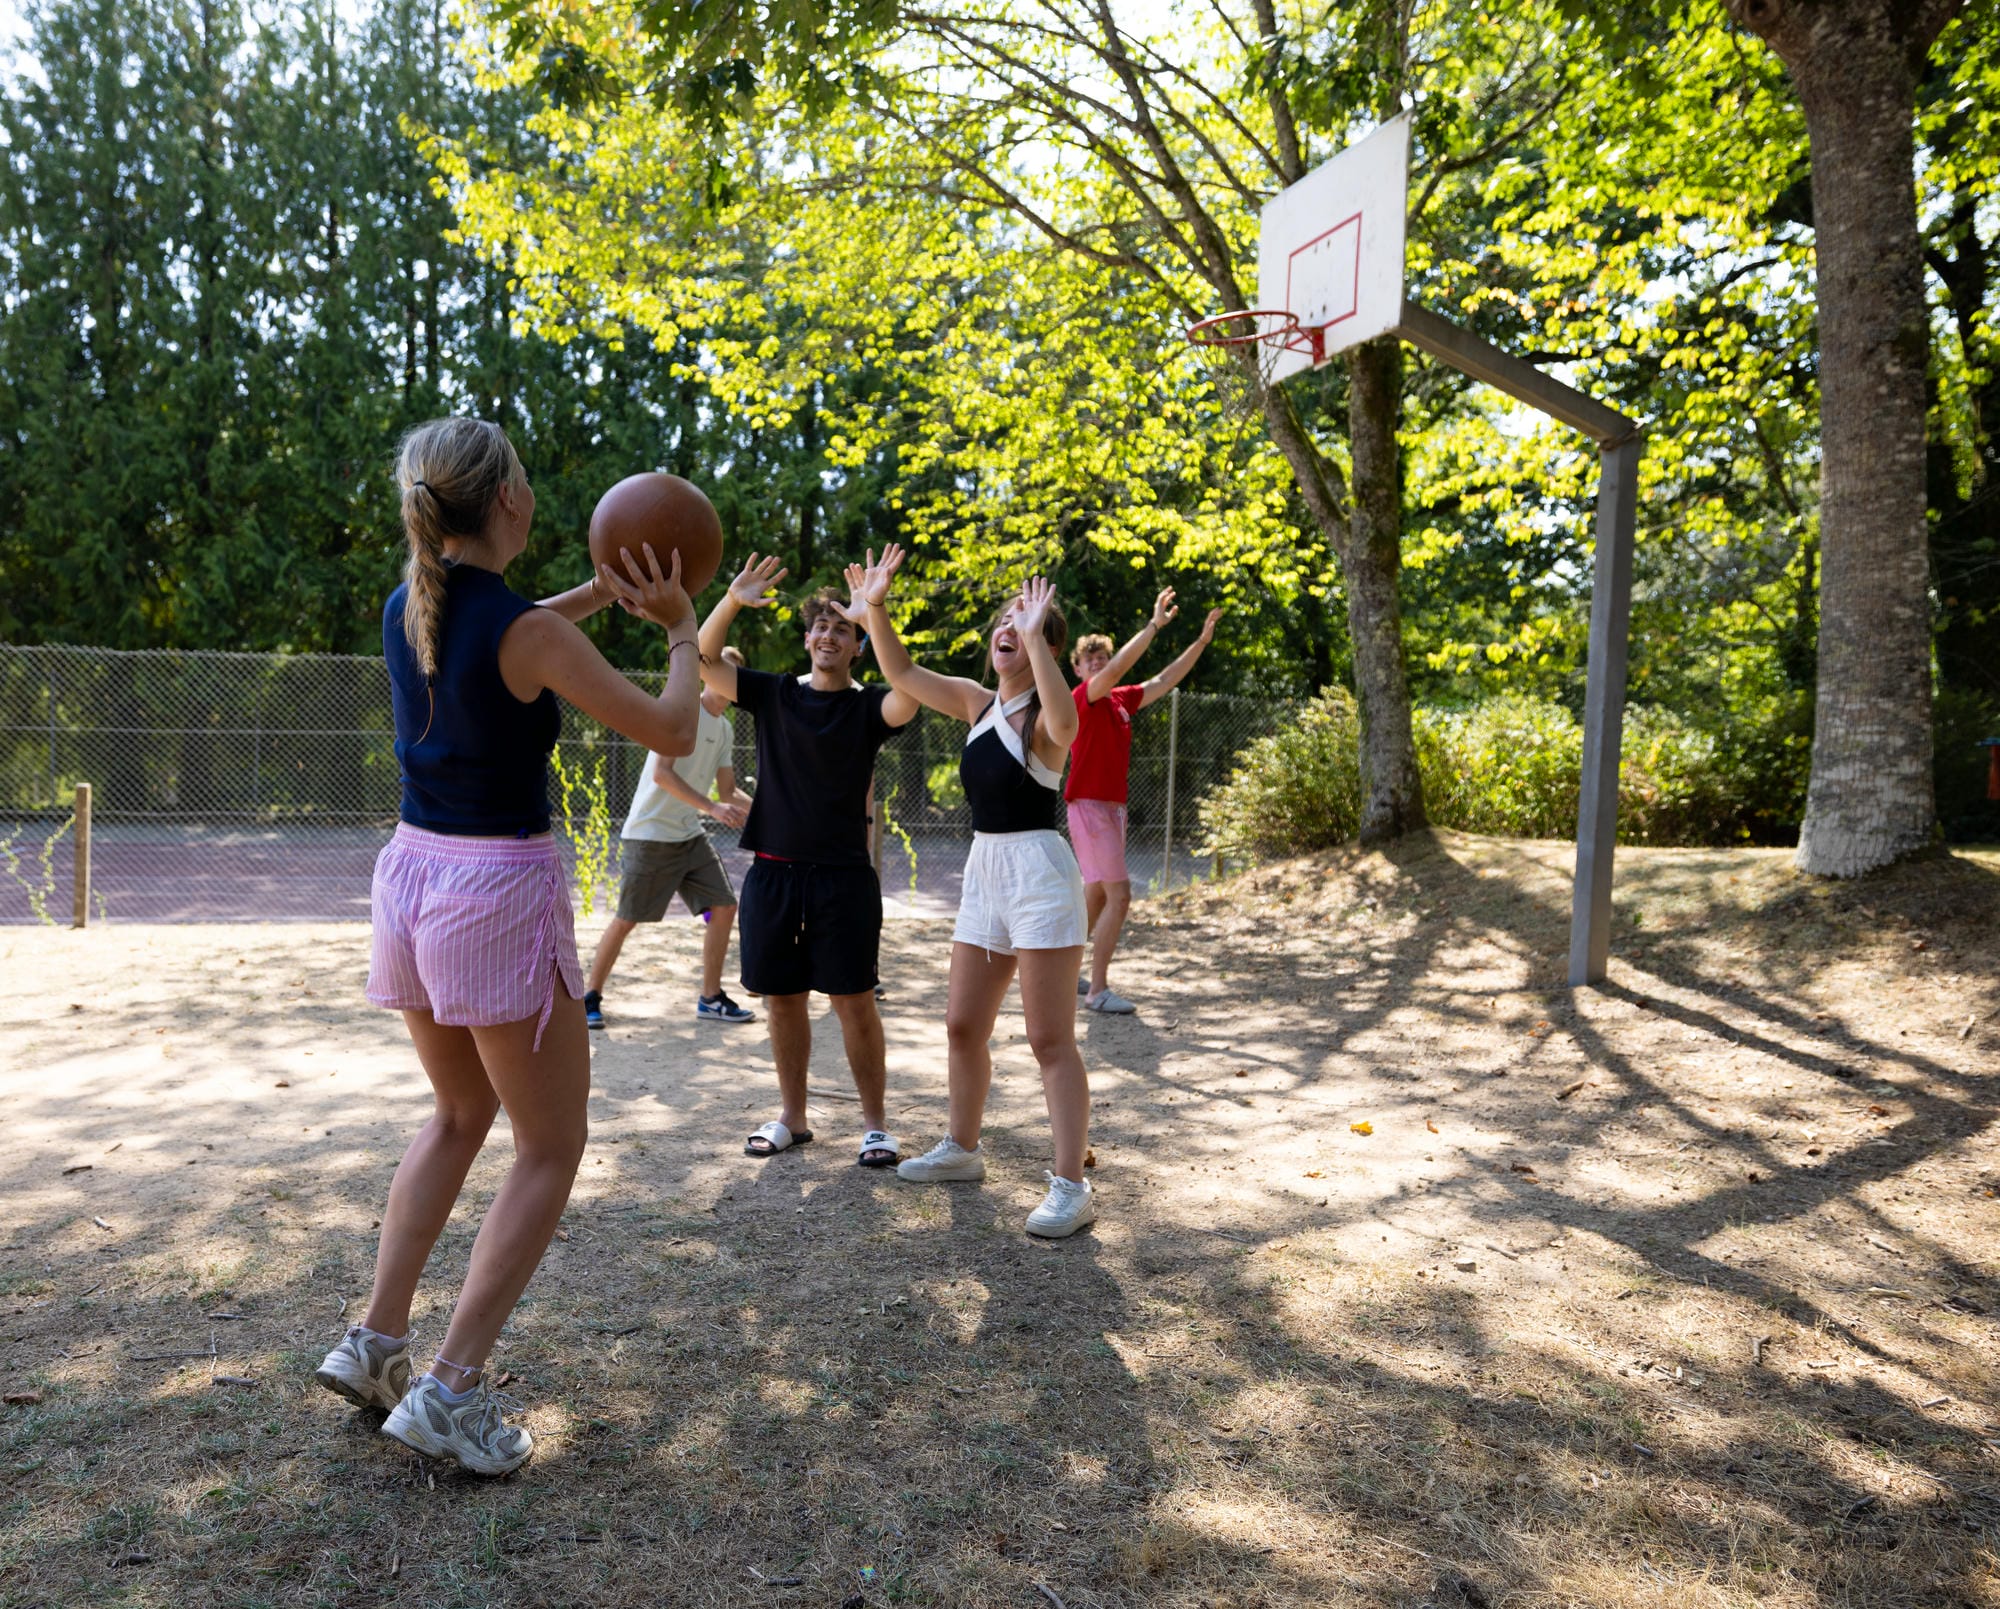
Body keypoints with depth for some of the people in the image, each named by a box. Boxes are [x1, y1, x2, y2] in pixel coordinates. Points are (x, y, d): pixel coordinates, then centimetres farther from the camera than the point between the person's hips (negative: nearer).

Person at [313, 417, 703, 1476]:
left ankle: (375, 1341, 26)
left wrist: (602, 593, 20)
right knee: (551, 1149, 8)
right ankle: (449, 1393, 7)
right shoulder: (531, 634, -18)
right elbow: (671, 733, -10)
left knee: (460, 1117, 26)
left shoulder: (406, 609, 3)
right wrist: (682, 630, 6)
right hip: (502, 893, -7)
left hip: (412, 876, 7)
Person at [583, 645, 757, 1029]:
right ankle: (591, 996, 14)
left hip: (690, 835, 8)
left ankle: (710, 999, 12)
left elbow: (728, 792, 15)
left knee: (724, 907, 2)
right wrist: (712, 808, -26)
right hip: (650, 834, -8)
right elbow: (662, 773, -21)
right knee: (626, 919, -3)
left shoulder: (725, 729, 12)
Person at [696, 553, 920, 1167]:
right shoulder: (773, 694, 8)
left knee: (854, 1001, 0)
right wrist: (732, 601, -17)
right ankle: (792, 1117, 26)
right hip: (772, 873, 3)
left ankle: (875, 1125, 12)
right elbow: (703, 660, -2)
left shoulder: (866, 707, 0)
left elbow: (909, 696, -23)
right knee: (783, 999, 11)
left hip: (843, 876, -3)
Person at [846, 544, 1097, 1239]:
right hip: (984, 869, 8)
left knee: (1050, 1039, -6)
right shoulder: (979, 703, 10)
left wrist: (1035, 636, -35)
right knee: (963, 1026, 15)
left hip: (1039, 870, -8)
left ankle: (1070, 1186, 1)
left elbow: (1064, 722, -37)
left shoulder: (1045, 716, -11)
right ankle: (962, 1149, 33)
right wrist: (874, 608, 1)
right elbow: (901, 672, 14)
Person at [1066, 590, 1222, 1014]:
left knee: (1096, 897, 15)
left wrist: (1202, 640, 12)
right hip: (1090, 807, -9)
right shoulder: (1083, 697, -9)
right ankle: (1098, 990, -8)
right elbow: (1118, 668, -26)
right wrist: (1154, 625, -27)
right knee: (1119, 896, -13)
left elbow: (1165, 681, 17)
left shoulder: (1120, 700, 13)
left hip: (1113, 809, 9)